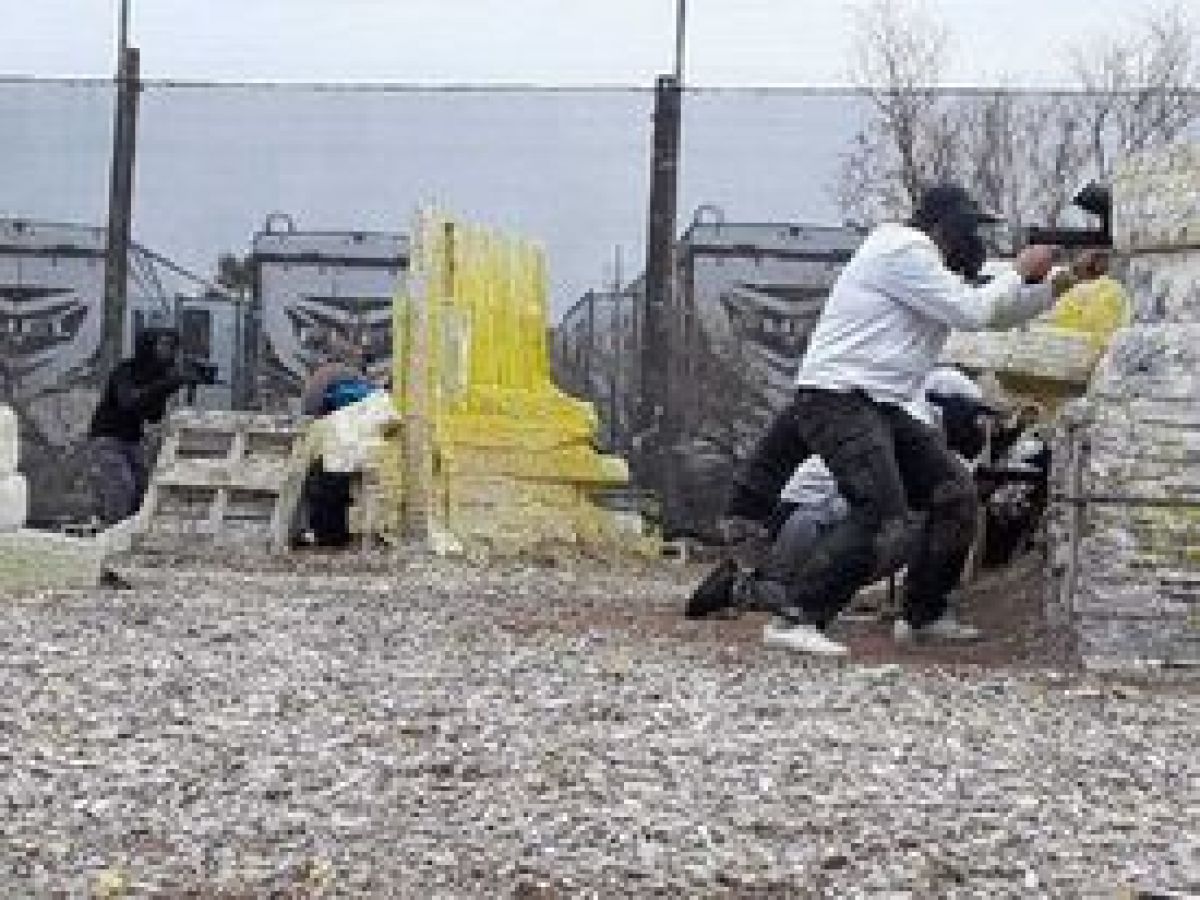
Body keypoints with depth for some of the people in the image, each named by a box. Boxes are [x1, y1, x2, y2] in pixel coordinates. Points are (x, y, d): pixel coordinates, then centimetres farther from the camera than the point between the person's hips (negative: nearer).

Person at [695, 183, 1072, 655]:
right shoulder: (903, 250, -11)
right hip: (837, 399, -10)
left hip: (881, 407, 10)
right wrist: (1019, 271, 0)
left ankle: (922, 616, 21)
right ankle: (793, 618, -22)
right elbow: (973, 313, -14)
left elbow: (999, 313, 24)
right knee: (882, 520, -24)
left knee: (956, 495, 10)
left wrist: (1061, 281, 14)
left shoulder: (932, 266, 21)